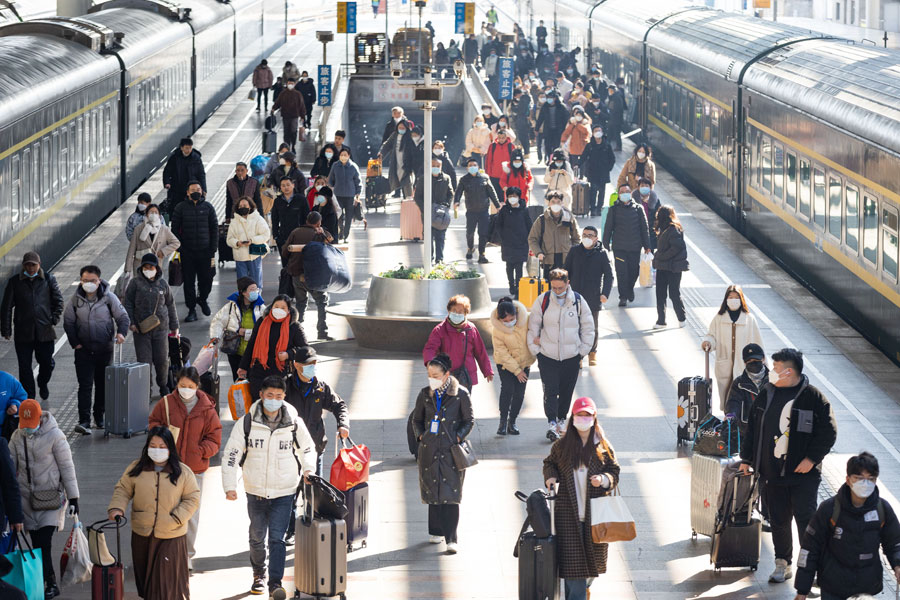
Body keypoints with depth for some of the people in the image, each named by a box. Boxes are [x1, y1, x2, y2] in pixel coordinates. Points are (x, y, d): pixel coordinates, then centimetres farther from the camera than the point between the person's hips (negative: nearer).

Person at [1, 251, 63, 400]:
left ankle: (43, 383, 40)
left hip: (45, 331, 0)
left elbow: (58, 301, 11)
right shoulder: (14, 281, 0)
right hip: (23, 332, 0)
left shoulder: (48, 279, 2)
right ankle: (28, 398, 12)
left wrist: (54, 320, -2)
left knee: (47, 363, 7)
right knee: (25, 367, 1)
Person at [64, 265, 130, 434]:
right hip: (84, 349, -1)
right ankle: (84, 421, -14)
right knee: (85, 385, -9)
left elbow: (123, 317, -1)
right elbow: (68, 322, 7)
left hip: (105, 349, 1)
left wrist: (121, 332, -19)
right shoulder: (76, 299, -1)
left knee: (103, 384, 10)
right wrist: (75, 342, -1)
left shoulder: (109, 297, -4)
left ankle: (99, 416, 26)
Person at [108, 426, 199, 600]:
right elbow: (122, 490, 7)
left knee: (167, 578, -2)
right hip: (142, 534, 2)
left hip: (171, 536, -2)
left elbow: (192, 499, -1)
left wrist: (176, 519, -14)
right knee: (145, 576, 12)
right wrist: (117, 508, -12)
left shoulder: (183, 472, -3)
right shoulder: (136, 468, 3)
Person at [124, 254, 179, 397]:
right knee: (144, 361, -5)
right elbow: (128, 303, 3)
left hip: (160, 329, 2)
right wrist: (130, 322, -8)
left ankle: (163, 386, 26)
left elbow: (170, 305, 16)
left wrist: (174, 326, 17)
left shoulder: (163, 284, 9)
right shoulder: (135, 283, 2)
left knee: (162, 360, 6)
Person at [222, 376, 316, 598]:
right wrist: (230, 485, -9)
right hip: (256, 491, 1)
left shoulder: (294, 423, -4)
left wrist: (308, 469, -4)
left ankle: (275, 583, -13)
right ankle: (259, 575, 37)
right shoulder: (247, 423, -7)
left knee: (277, 538, -11)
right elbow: (231, 454, -3)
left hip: (284, 492, -1)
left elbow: (308, 448, 14)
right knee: (257, 538, 15)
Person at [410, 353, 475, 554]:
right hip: (430, 450, 4)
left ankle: (451, 539, -11)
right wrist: (420, 435, 2)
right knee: (433, 491, 8)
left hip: (452, 450, -3)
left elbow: (469, 420, 4)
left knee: (451, 493, -9)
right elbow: (417, 419, 18)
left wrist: (458, 438, -8)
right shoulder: (425, 394, 7)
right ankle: (436, 531, 22)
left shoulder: (460, 394, -2)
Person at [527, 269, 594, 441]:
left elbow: (588, 328, 7)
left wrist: (583, 351, 4)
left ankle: (562, 419, 27)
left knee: (567, 391, 10)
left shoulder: (578, 301, -2)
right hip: (547, 356, -1)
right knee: (550, 390, -11)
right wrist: (535, 350, -1)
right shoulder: (543, 301, -3)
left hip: (571, 357, 1)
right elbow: (533, 327, 4)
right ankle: (552, 424, -14)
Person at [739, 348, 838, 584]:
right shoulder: (766, 396, 8)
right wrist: (746, 459, 14)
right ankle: (782, 565, 20)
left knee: (805, 519, -6)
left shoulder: (813, 398, -7)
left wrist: (811, 458, -14)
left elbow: (828, 432, -7)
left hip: (804, 474, -5)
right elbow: (752, 429, 17)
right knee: (778, 520, 9)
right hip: (772, 473, 5)